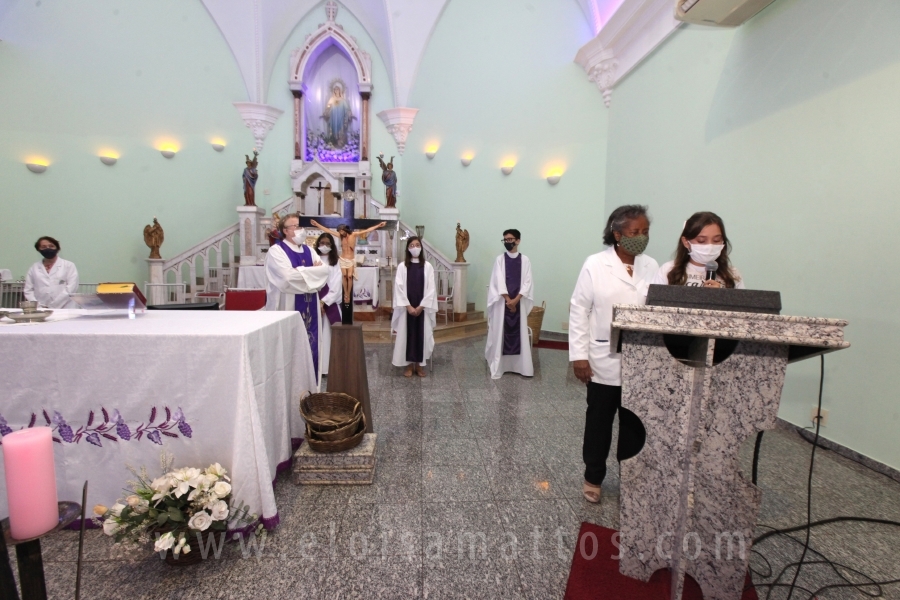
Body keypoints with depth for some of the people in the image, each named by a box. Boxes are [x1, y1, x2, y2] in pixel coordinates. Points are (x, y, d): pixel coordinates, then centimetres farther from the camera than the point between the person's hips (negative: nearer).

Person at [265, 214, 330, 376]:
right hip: (289, 306, -6)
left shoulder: (308, 250, 14)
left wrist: (300, 271, -10)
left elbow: (324, 270, 2)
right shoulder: (276, 251, -6)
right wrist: (312, 270, -7)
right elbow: (288, 276, -20)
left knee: (310, 343, 10)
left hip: (309, 307, 6)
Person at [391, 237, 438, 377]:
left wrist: (421, 306, -10)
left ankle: (419, 364, 15)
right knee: (407, 333, 1)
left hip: (423, 307, 1)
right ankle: (409, 364, 13)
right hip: (407, 307, 0)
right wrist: (408, 306, -12)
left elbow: (431, 289, -2)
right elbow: (399, 288, -4)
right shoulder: (402, 266, 0)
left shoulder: (427, 266, 2)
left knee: (422, 334, 2)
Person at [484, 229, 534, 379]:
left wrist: (515, 300, -14)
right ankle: (498, 365, 5)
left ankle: (521, 365, 9)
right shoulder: (500, 259, 1)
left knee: (520, 332, 3)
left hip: (519, 302, 1)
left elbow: (527, 283, -2)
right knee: (500, 332, 0)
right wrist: (508, 300, -13)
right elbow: (499, 282, -6)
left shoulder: (525, 260, 3)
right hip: (502, 302, -1)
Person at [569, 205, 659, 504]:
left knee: (635, 423, 14)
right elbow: (579, 311, -7)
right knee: (599, 423, 11)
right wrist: (579, 355, -11)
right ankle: (593, 478, 30)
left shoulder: (652, 267, 4)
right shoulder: (595, 265, -7)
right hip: (605, 362, -3)